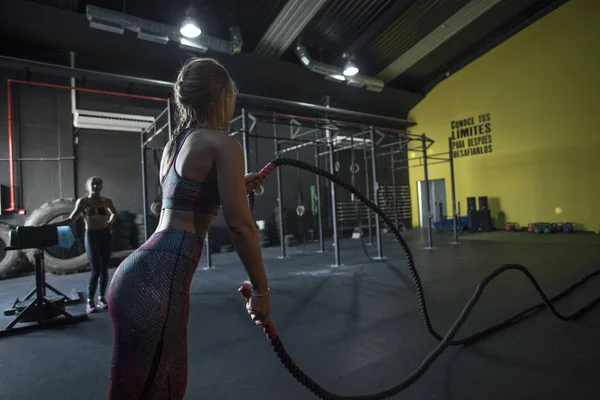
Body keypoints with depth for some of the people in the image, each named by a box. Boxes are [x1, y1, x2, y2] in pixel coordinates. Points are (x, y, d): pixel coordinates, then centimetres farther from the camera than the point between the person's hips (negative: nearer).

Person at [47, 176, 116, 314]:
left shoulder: (107, 201, 5)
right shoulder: (82, 202, -2)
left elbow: (114, 213, 24)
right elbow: (71, 219, -4)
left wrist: (110, 222, 7)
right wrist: (51, 225, -14)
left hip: (106, 235, 3)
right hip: (91, 236, -3)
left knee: (104, 269, 6)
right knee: (96, 270, -7)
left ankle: (102, 298, 18)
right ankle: (90, 301, 5)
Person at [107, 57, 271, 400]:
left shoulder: (174, 145, 18)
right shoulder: (223, 144, -9)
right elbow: (240, 224, -15)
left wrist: (235, 185, 37)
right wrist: (261, 290, -5)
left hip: (145, 274, 9)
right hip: (157, 281, -9)